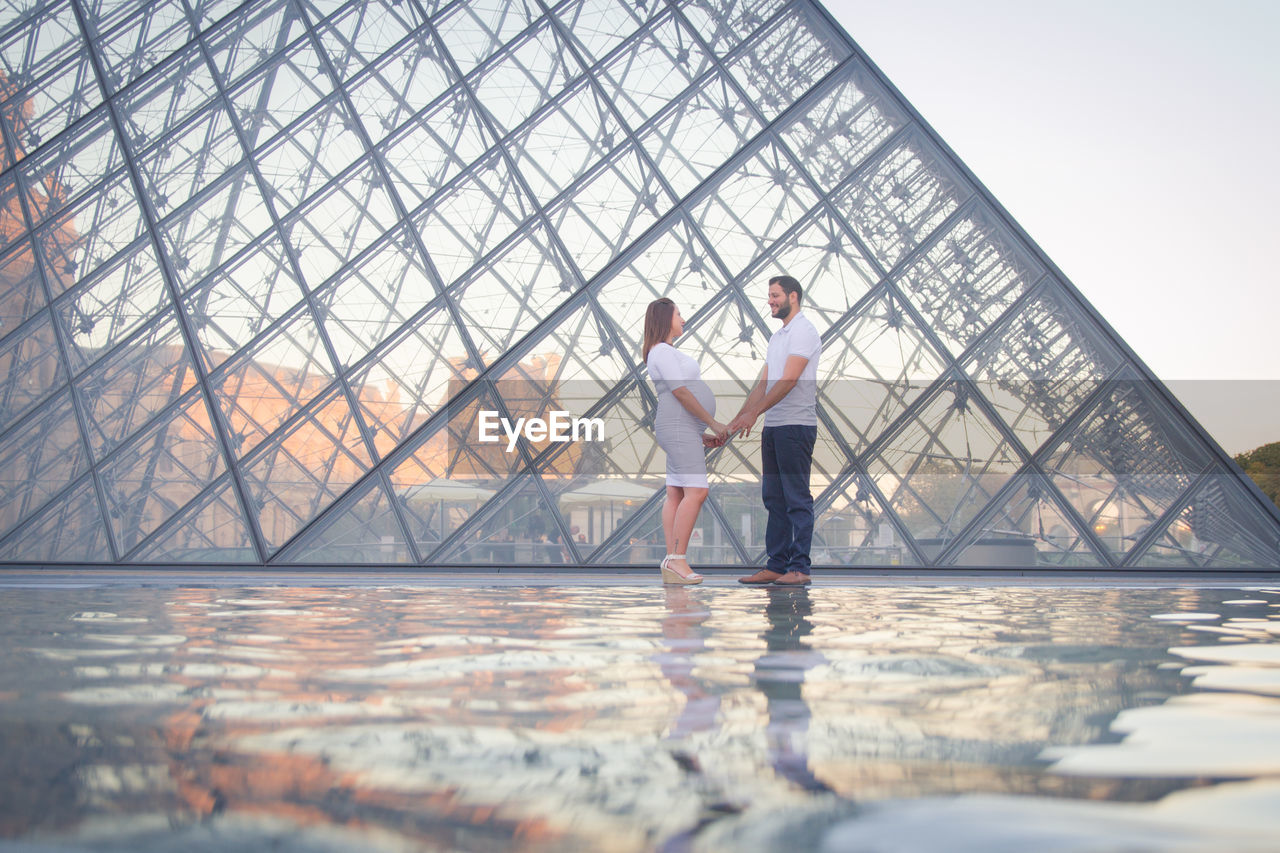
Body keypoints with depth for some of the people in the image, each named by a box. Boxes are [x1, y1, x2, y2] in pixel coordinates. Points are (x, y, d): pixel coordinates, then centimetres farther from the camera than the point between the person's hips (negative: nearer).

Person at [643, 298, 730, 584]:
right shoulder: (662, 351, -9)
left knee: (676, 494, 5)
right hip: (678, 428, -11)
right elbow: (680, 391, -16)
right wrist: (713, 423, -12)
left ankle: (672, 562, 2)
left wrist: (702, 436, 19)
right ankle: (677, 560, -19)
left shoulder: (668, 352, 24)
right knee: (696, 491, -17)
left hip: (685, 430, 11)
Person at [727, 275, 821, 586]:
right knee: (774, 498, 10)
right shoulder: (777, 336, 21)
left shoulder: (803, 331, -10)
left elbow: (788, 380, -20)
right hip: (773, 426, 10)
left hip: (796, 425, -10)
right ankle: (777, 565, 15)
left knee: (797, 499, -6)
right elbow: (763, 383, 20)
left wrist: (754, 413, -24)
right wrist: (738, 417, 12)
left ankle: (800, 567, -3)